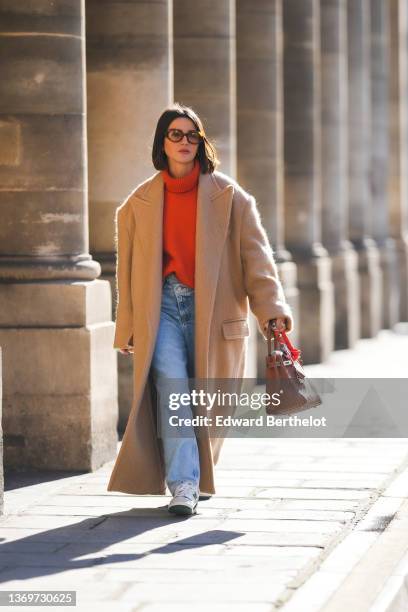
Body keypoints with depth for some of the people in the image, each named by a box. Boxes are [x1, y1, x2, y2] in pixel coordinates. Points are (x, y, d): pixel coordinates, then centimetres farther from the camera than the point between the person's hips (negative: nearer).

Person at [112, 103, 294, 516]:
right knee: (171, 385, -19)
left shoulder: (228, 195, 4)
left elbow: (254, 253, -1)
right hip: (162, 304, 0)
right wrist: (127, 327, 13)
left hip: (210, 307, 0)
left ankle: (200, 477, 26)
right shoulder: (141, 201, 9)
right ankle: (182, 484, -22)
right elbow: (128, 266, 14)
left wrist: (271, 305, -12)